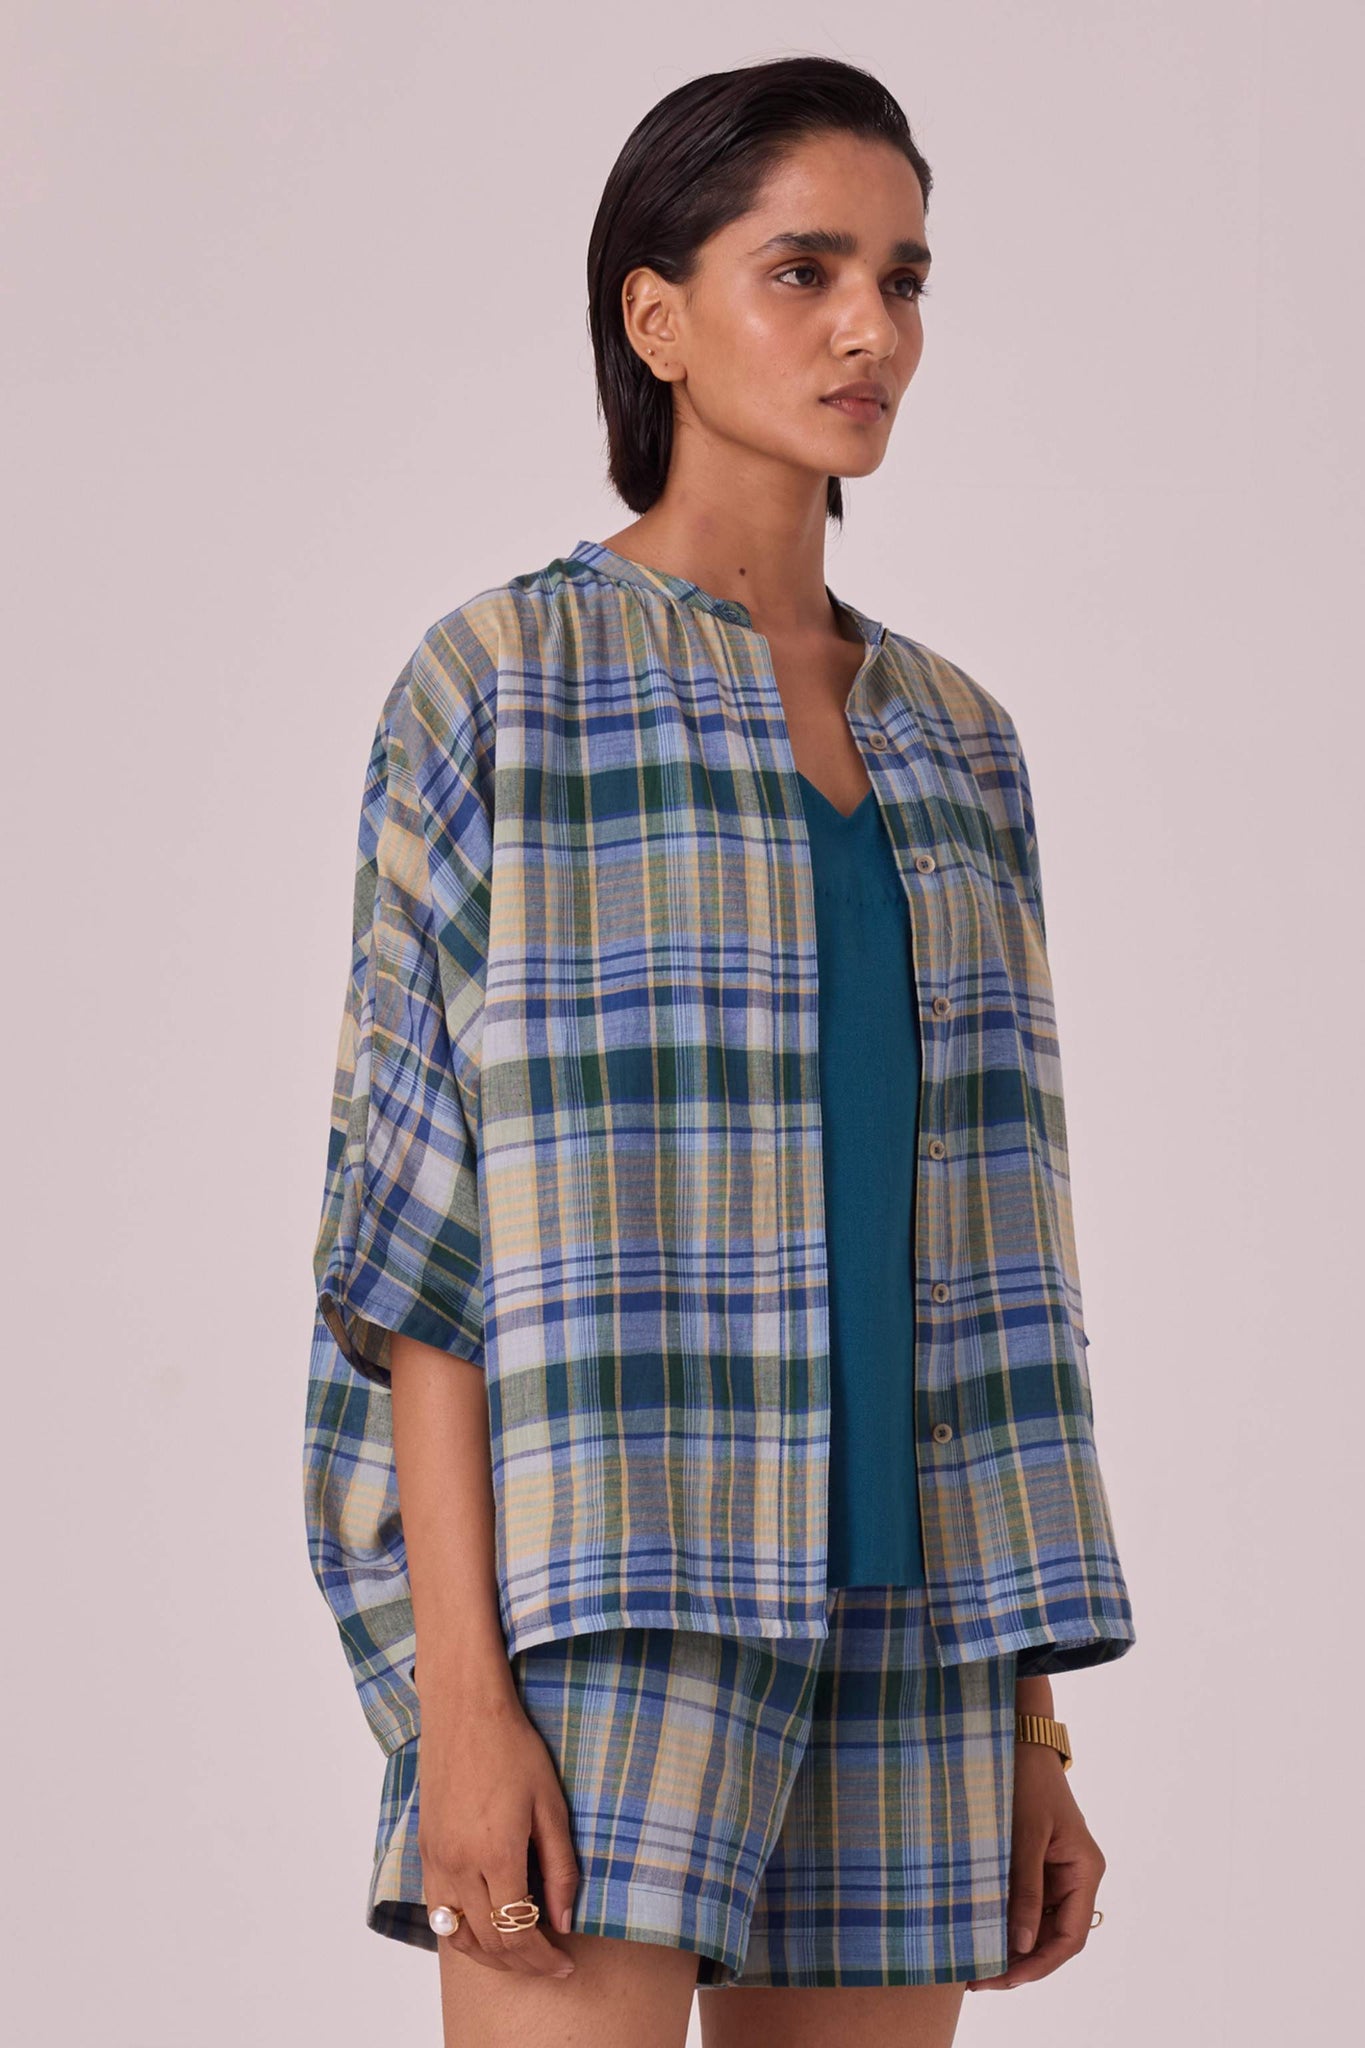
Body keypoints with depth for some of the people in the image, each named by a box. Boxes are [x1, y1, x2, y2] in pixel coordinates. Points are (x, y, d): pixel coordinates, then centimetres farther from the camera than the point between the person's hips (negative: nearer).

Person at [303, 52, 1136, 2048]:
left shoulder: (953, 743, 15)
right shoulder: (500, 686, -3)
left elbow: (969, 1252, 15)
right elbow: (429, 1207, -8)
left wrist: (1029, 1730, 11)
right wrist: (455, 1688, -17)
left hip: (883, 1622, 6)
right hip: (597, 1593, -6)